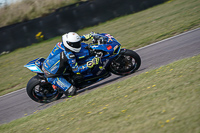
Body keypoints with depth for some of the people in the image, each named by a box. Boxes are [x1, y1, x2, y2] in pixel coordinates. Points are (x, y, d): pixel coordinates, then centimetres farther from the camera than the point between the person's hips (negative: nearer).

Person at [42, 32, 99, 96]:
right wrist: (91, 63, -25)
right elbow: (76, 70, -22)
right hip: (52, 76, -9)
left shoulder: (61, 44, -8)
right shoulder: (69, 55, -30)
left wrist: (84, 37, 15)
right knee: (72, 91, -14)